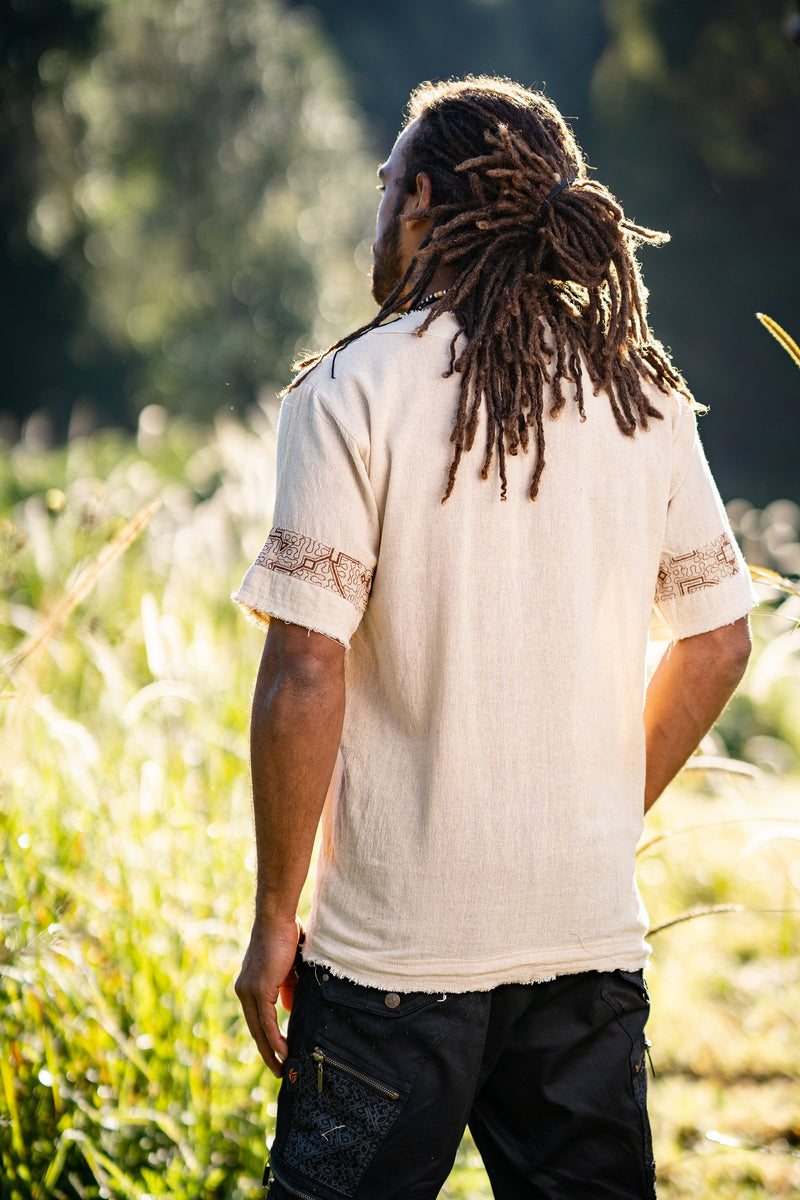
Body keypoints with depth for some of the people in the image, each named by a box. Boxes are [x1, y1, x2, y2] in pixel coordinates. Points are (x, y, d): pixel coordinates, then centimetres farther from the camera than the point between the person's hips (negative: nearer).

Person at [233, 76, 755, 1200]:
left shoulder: (353, 391, -9)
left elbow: (305, 673, -14)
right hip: (594, 935, 4)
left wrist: (276, 916, -5)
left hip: (399, 946, -4)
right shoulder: (644, 395, 5)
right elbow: (719, 640, 11)